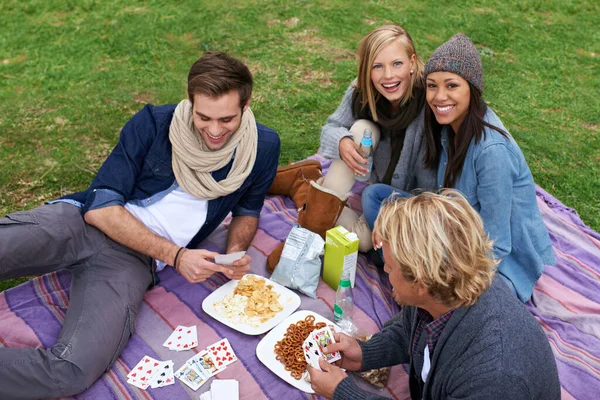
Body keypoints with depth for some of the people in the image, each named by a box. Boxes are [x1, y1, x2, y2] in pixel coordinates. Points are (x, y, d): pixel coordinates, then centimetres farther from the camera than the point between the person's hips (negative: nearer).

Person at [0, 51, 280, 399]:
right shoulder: (153, 124, -6)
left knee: (75, 370, -29)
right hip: (81, 221, 0)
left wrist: (236, 251, -3)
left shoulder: (262, 147, 0)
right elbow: (100, 208, -8)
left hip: (136, 260, 0)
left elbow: (247, 211, 18)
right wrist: (176, 255, -16)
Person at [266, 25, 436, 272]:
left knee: (364, 238, -30)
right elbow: (330, 128, -8)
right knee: (362, 128, -25)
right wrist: (342, 141, -32)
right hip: (366, 178, 4)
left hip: (405, 195, -4)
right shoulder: (361, 91, -13)